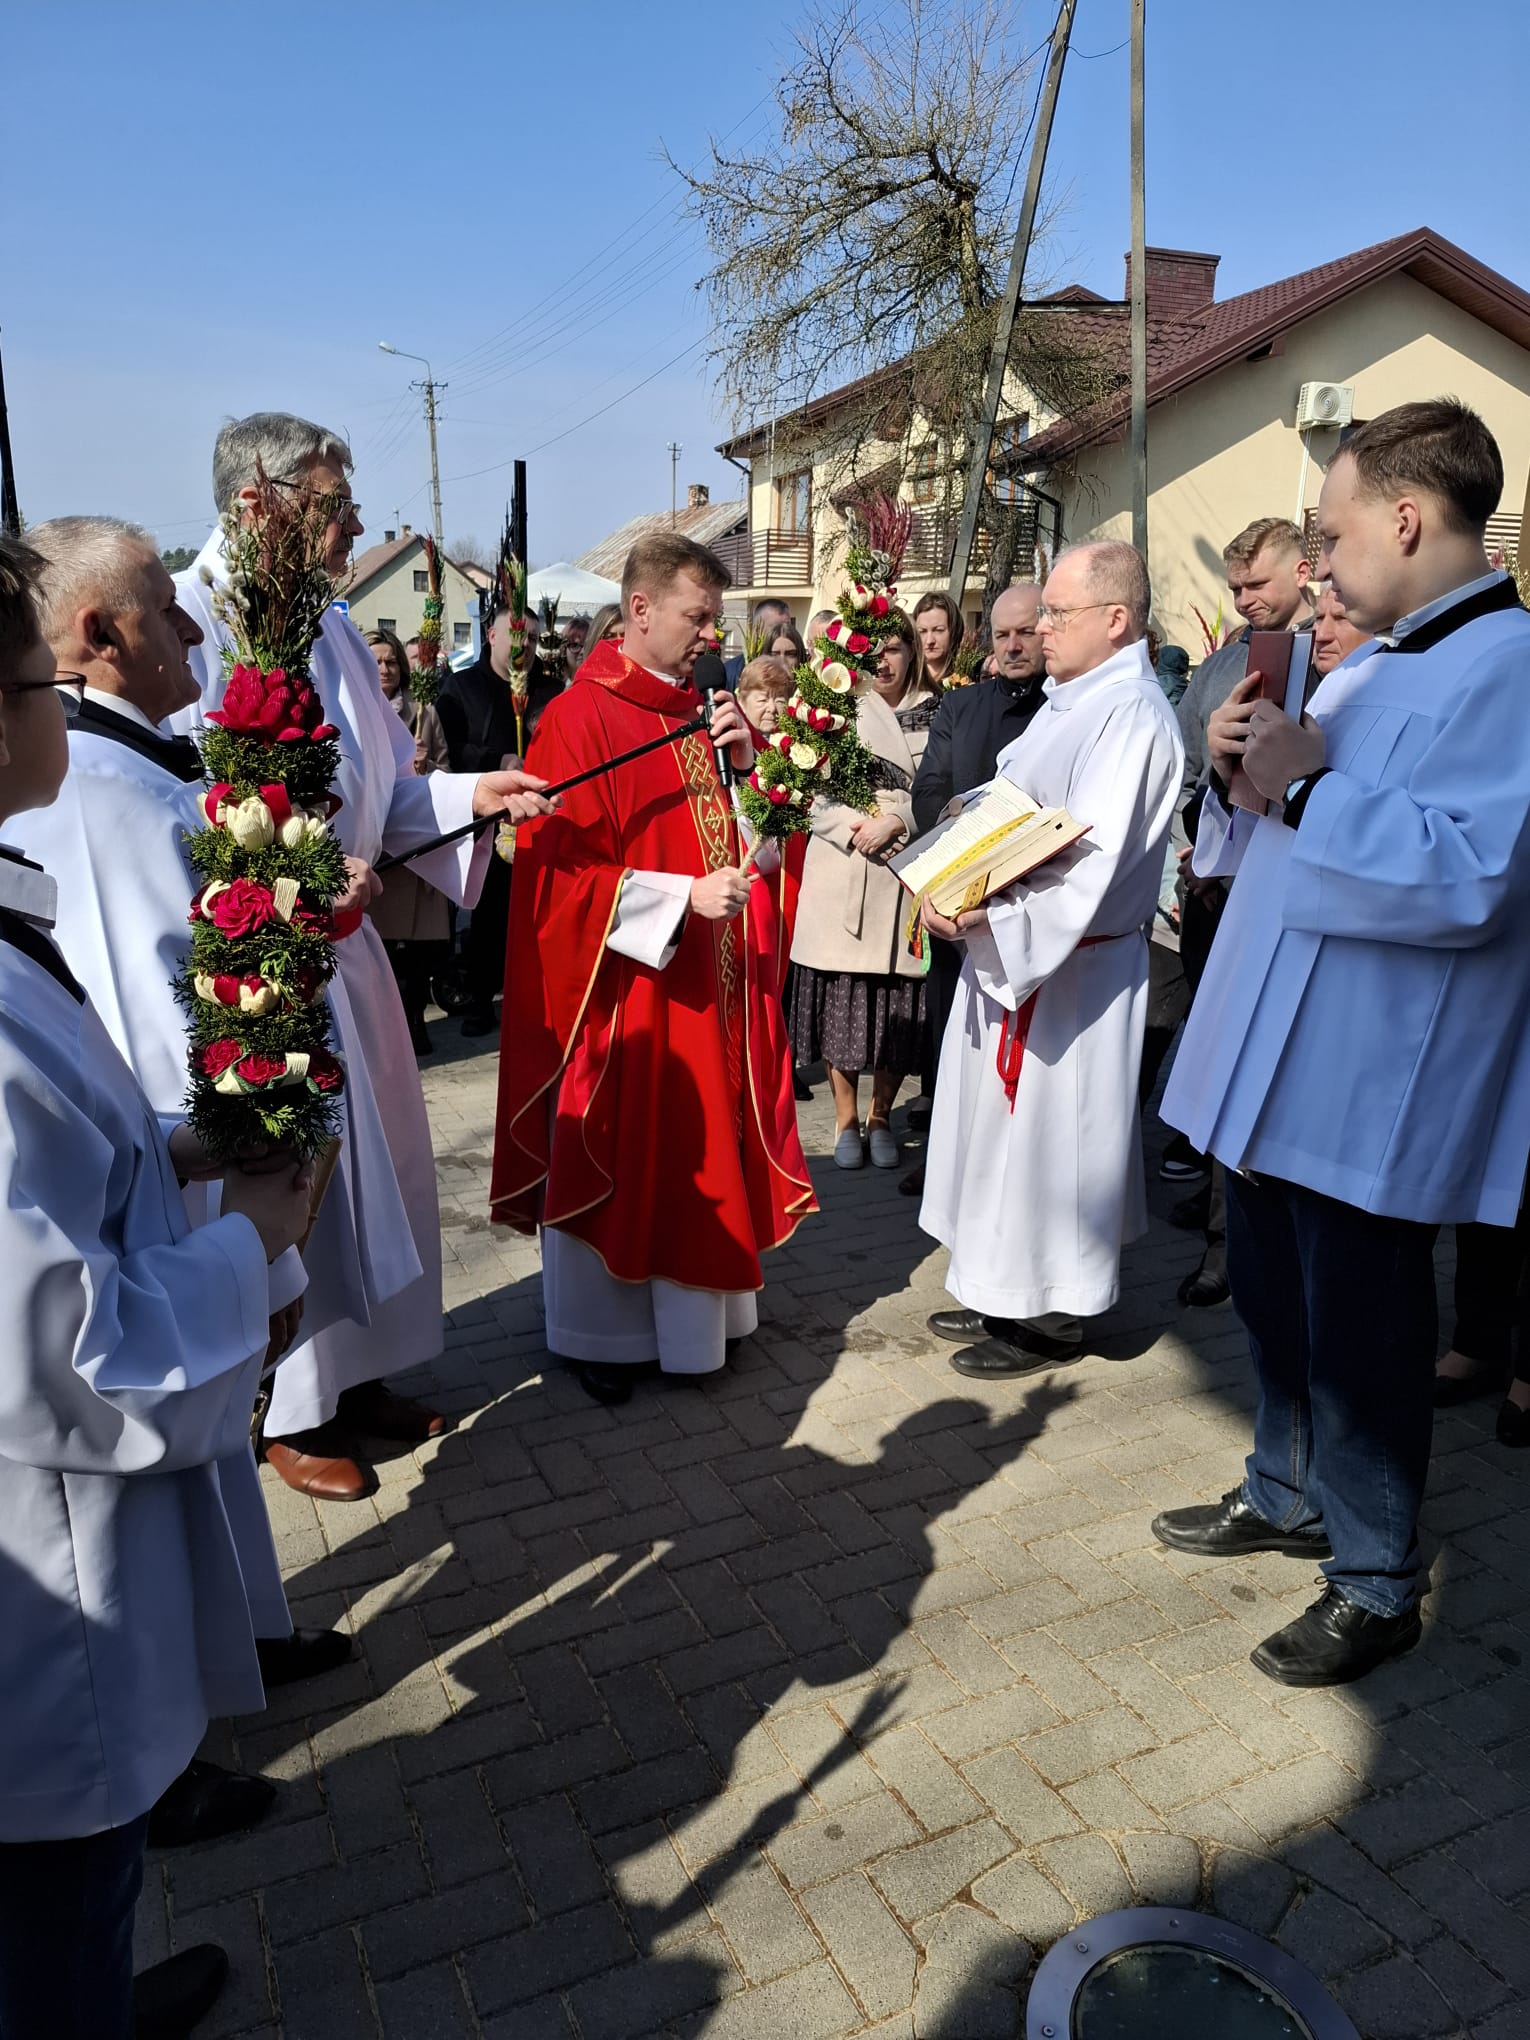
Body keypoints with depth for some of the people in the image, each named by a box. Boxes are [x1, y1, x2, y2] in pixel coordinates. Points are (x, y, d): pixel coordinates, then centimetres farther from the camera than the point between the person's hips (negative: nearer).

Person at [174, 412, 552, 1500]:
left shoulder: (331, 631, 12)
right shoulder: (187, 624, -15)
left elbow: (382, 789, 17)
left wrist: (471, 793, 3)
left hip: (340, 946, 8)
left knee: (373, 1165, 16)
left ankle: (356, 1374, 35)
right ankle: (287, 1412, 25)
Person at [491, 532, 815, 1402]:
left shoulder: (706, 714, 11)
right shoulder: (580, 719, -12)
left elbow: (755, 847, 14)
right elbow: (559, 873, -16)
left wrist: (746, 764, -4)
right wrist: (684, 897, -22)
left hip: (716, 986, 7)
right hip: (630, 988, -7)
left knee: (709, 1153, 15)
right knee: (618, 1160, 5)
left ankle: (701, 1306, 32)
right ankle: (601, 1331, 24)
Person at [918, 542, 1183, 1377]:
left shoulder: (1132, 715, -17)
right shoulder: (1068, 702, 12)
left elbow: (1089, 866, -25)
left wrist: (987, 915, -28)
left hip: (1072, 968, -9)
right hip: (1009, 950, 10)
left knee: (1047, 1130, 2)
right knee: (1012, 1122, 17)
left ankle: (1051, 1316, 19)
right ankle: (1005, 1295, 32)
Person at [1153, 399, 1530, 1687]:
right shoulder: (1372, 664, 15)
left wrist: (1305, 786, -21)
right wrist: (1248, 768, 3)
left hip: (1371, 1090, -9)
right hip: (1277, 1061, 9)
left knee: (1361, 1336, 5)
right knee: (1274, 1301, 21)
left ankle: (1376, 1583, 25)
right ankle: (1288, 1496, 41)